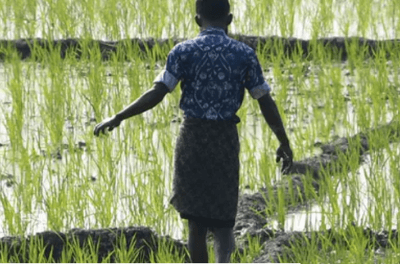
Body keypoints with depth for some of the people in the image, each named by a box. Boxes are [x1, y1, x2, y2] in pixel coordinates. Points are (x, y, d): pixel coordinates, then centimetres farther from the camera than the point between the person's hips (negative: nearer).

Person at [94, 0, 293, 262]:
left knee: (197, 220, 8)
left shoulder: (184, 51, -4)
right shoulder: (244, 54, -1)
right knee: (222, 215, 10)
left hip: (193, 135, -1)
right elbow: (266, 102, 0)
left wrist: (118, 118, -1)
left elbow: (156, 94, -9)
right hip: (226, 138, 1)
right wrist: (285, 143, 9)